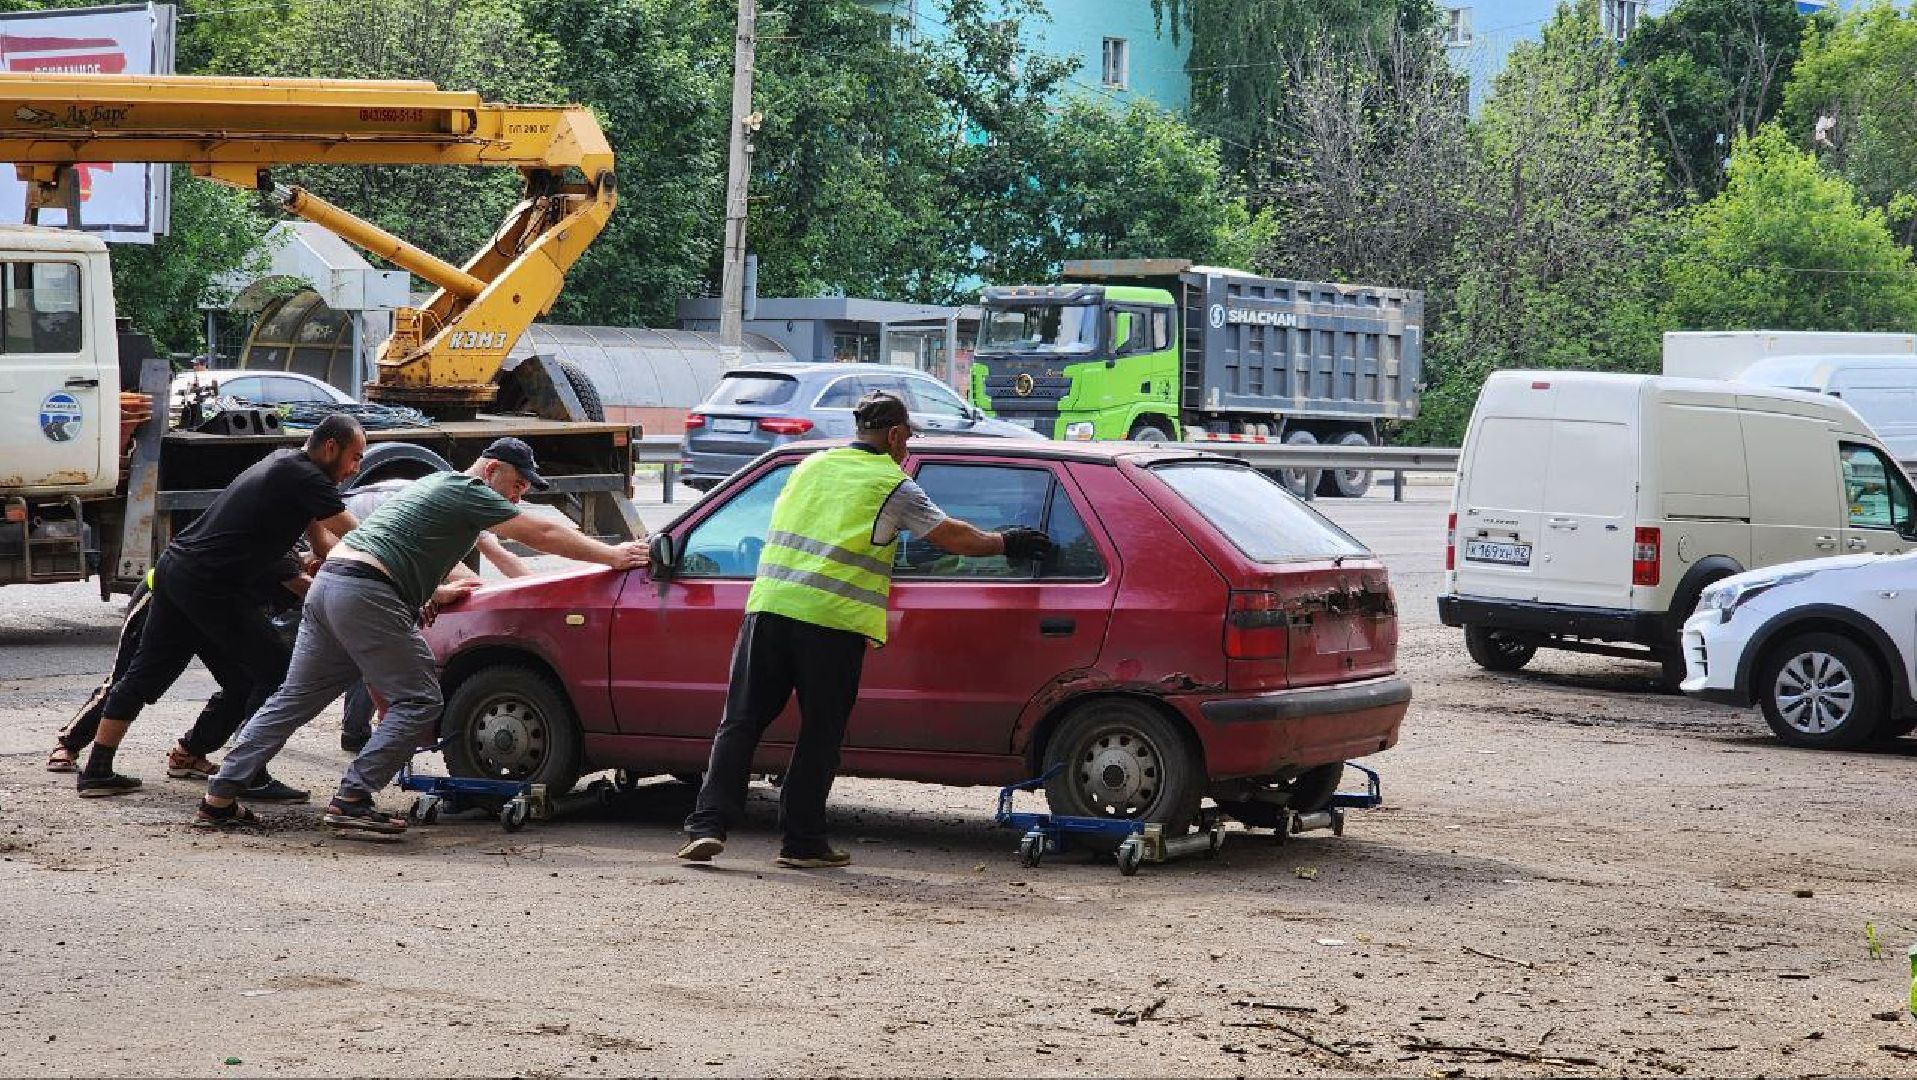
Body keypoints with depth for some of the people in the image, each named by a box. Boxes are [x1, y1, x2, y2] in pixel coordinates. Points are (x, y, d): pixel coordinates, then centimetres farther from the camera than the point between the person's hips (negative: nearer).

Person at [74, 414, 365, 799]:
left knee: (146, 673, 15)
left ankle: (97, 771, 19)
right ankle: (250, 777, -3)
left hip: (172, 567, 10)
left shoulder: (283, 461, 19)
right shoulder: (305, 478, -11)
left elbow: (321, 538, 22)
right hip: (209, 586, -10)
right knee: (275, 669, -4)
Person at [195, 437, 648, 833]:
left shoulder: (437, 485, 27)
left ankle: (219, 798, 8)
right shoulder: (467, 491, -1)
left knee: (295, 697, 11)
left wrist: (432, 594, 31)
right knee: (418, 702, -5)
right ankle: (351, 800, -11)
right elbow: (543, 533, -4)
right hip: (365, 592, -10)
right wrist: (612, 556, 1)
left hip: (327, 585, 10)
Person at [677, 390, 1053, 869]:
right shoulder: (893, 486, 3)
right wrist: (1005, 543, 23)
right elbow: (951, 536, 7)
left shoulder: (813, 465, 18)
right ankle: (801, 841, 9)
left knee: (740, 723, 5)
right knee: (821, 734, 7)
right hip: (833, 620, -4)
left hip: (770, 604, 4)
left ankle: (707, 825, -4)